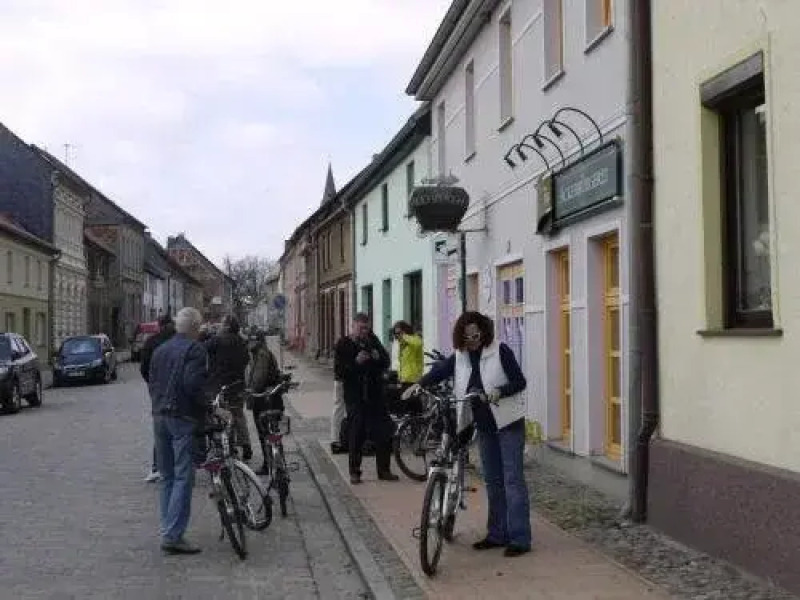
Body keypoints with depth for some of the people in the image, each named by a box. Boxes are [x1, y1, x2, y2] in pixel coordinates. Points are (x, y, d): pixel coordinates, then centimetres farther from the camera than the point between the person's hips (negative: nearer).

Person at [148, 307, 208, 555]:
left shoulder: (160, 350, 16)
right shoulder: (195, 349, -8)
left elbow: (151, 383, 16)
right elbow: (193, 384, -19)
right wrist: (205, 407, -8)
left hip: (159, 416, 8)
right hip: (183, 417, -8)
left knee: (167, 476, 14)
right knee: (183, 477, -7)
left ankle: (168, 530, 17)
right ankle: (173, 535, -11)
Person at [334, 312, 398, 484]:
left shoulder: (372, 340, 9)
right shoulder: (343, 345, -2)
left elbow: (386, 362, 12)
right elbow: (339, 372, -9)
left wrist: (378, 357, -10)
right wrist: (356, 362, -22)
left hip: (375, 394, 4)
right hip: (355, 397, -3)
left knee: (383, 433, 2)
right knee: (356, 435, 0)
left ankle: (384, 470, 13)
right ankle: (354, 472, 11)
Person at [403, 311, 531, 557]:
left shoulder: (500, 351, -9)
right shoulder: (459, 357, 5)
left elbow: (520, 381, -11)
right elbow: (440, 370, -8)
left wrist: (499, 391, -28)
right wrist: (420, 383, -25)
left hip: (508, 423, -6)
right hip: (484, 426, 6)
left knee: (512, 479, -7)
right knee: (492, 481, 12)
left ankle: (520, 539, -4)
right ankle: (498, 534, 21)